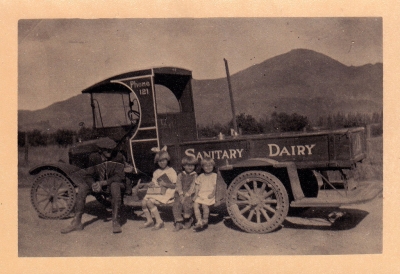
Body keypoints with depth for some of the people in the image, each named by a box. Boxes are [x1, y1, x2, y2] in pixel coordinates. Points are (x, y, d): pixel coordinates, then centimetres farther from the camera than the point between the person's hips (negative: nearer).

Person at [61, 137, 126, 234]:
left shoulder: (118, 156, -17)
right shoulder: (93, 157, -7)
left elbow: (119, 176, -19)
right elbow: (90, 174, -1)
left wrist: (103, 183, -30)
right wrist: (94, 185, -25)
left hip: (114, 183, -4)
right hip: (99, 183, 4)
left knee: (115, 186, -39)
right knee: (82, 187, -20)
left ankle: (115, 222, -33)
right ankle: (77, 222, -14)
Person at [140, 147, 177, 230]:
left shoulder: (171, 171, -1)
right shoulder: (156, 172, 18)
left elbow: (175, 185, -7)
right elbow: (153, 182, 23)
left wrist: (165, 184, -18)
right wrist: (151, 185, 1)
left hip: (167, 193, -7)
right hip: (156, 192, 7)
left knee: (150, 202, -26)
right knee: (143, 202, -16)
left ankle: (159, 221, -16)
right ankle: (149, 220, 2)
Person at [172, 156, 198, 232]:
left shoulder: (194, 176, 7)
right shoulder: (180, 175, 16)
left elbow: (192, 187, -3)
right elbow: (178, 185, 5)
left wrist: (186, 195, -15)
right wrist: (181, 195, -11)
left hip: (190, 195, -3)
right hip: (180, 195, 3)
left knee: (186, 203, -30)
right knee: (176, 205, -23)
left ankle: (188, 220, -6)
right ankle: (179, 222, -14)